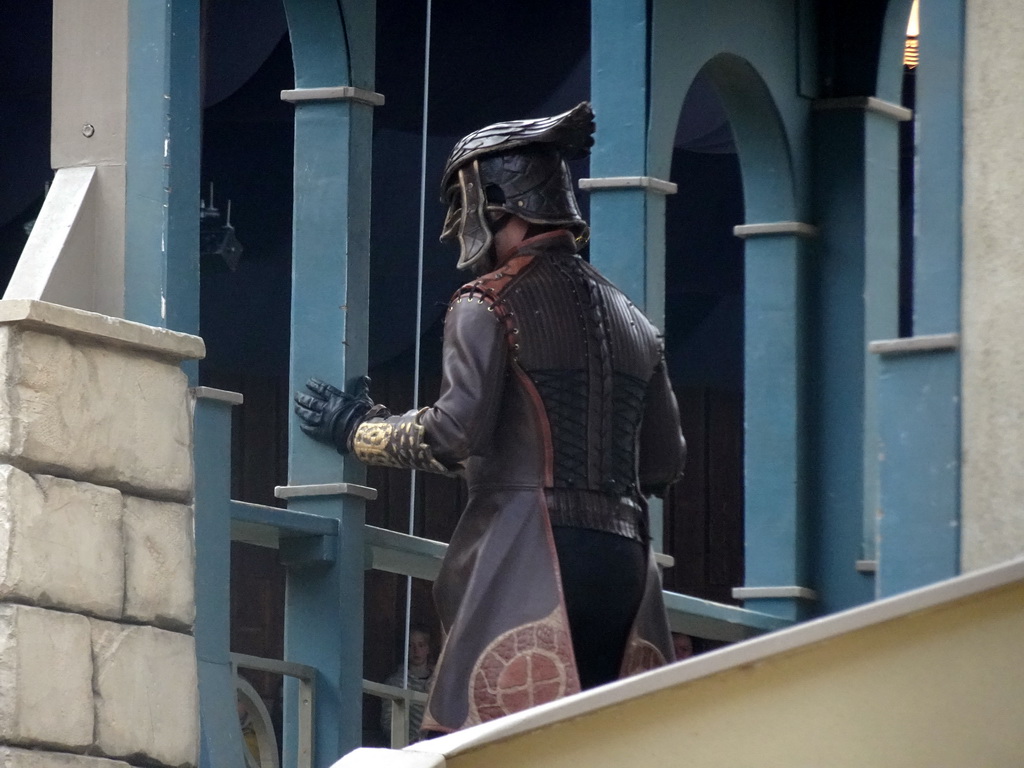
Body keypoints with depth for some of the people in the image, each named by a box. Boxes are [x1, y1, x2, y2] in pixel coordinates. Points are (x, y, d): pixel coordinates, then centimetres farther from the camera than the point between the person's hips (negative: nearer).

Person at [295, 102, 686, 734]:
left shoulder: (491, 303, -1)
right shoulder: (631, 319, 19)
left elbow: (455, 434, -12)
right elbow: (665, 463, 20)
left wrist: (354, 431, 3)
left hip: (531, 549, -7)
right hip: (624, 559, 7)